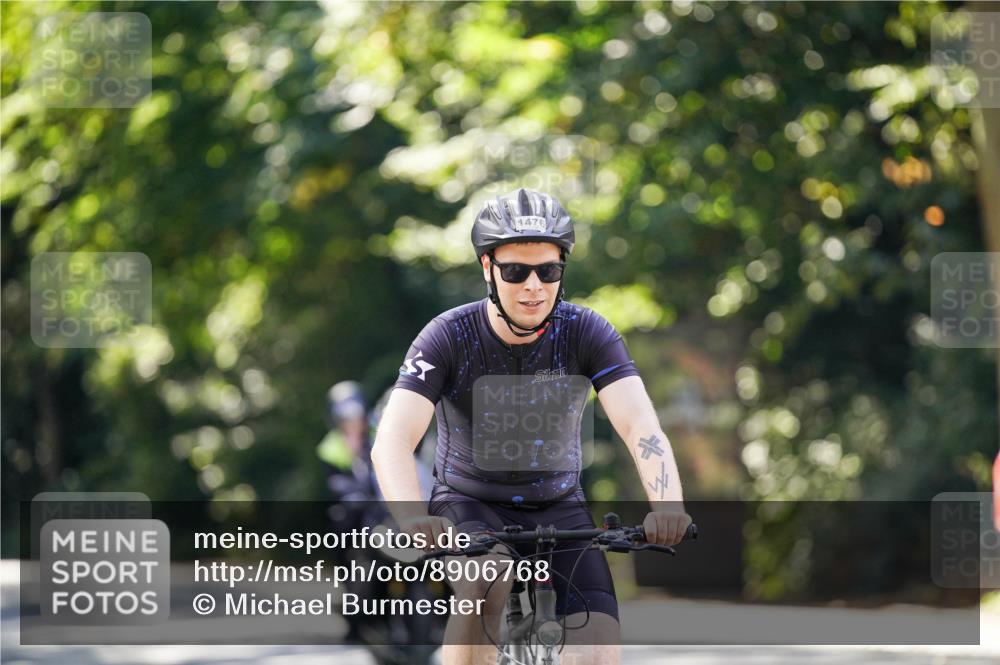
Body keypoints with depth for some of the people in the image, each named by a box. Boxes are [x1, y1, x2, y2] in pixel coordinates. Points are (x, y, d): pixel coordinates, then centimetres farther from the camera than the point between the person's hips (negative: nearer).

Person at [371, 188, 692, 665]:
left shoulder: (587, 333, -14)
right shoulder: (449, 336, -18)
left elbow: (640, 427, -26)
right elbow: (391, 442, -29)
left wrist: (667, 505, -47)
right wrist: (412, 518, -50)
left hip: (557, 507, 2)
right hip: (469, 505, -2)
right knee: (487, 581, -36)